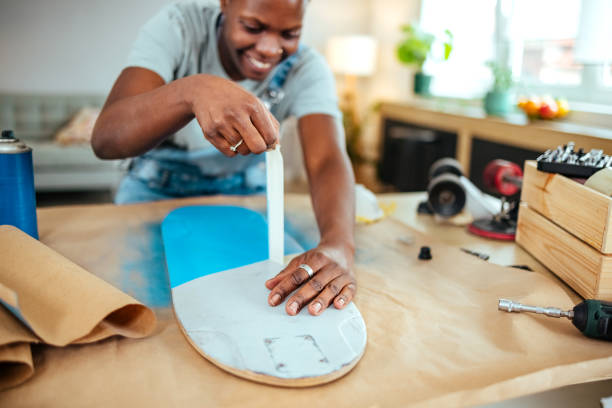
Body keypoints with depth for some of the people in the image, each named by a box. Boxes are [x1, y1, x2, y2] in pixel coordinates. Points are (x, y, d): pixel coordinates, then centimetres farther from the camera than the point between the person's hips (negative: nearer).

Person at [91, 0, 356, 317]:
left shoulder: (306, 68, -16)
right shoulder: (178, 26, -21)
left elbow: (327, 161, -32)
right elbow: (104, 140, -34)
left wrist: (339, 244, -54)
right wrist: (193, 90, -53)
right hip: (156, 192, 0)